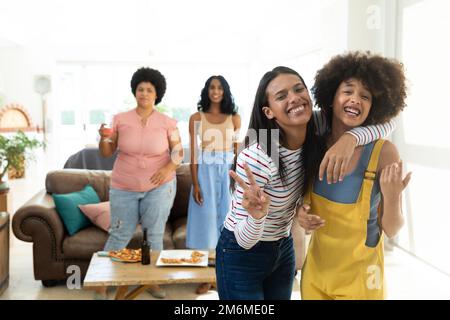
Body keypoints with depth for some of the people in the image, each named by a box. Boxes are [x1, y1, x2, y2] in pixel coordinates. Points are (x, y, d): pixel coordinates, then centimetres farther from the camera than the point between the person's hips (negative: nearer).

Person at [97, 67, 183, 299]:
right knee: (120, 234, 7)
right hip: (124, 188, 0)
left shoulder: (167, 123, -6)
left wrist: (168, 168, -17)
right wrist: (103, 138, -20)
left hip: (159, 187, 0)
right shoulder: (120, 119, -4)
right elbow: (106, 152, 1)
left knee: (155, 234, 8)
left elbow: (178, 152, 1)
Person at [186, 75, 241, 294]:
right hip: (205, 174, -1)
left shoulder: (234, 118, 6)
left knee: (227, 219, 5)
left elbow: (238, 152, 5)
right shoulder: (196, 118, 2)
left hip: (228, 174, 1)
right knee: (206, 219, 1)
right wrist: (195, 184, -9)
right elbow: (193, 154, -2)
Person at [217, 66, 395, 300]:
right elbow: (245, 240, -24)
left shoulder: (318, 128, -13)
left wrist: (350, 137, -32)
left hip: (283, 249, 6)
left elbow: (384, 120, -13)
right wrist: (257, 215, -46)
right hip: (242, 255, -5)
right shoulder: (255, 158, -30)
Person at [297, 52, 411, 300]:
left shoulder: (384, 152, -19)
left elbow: (391, 230, -13)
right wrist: (302, 214, -12)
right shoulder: (315, 144, -9)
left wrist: (391, 196, -30)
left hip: (359, 277, -3)